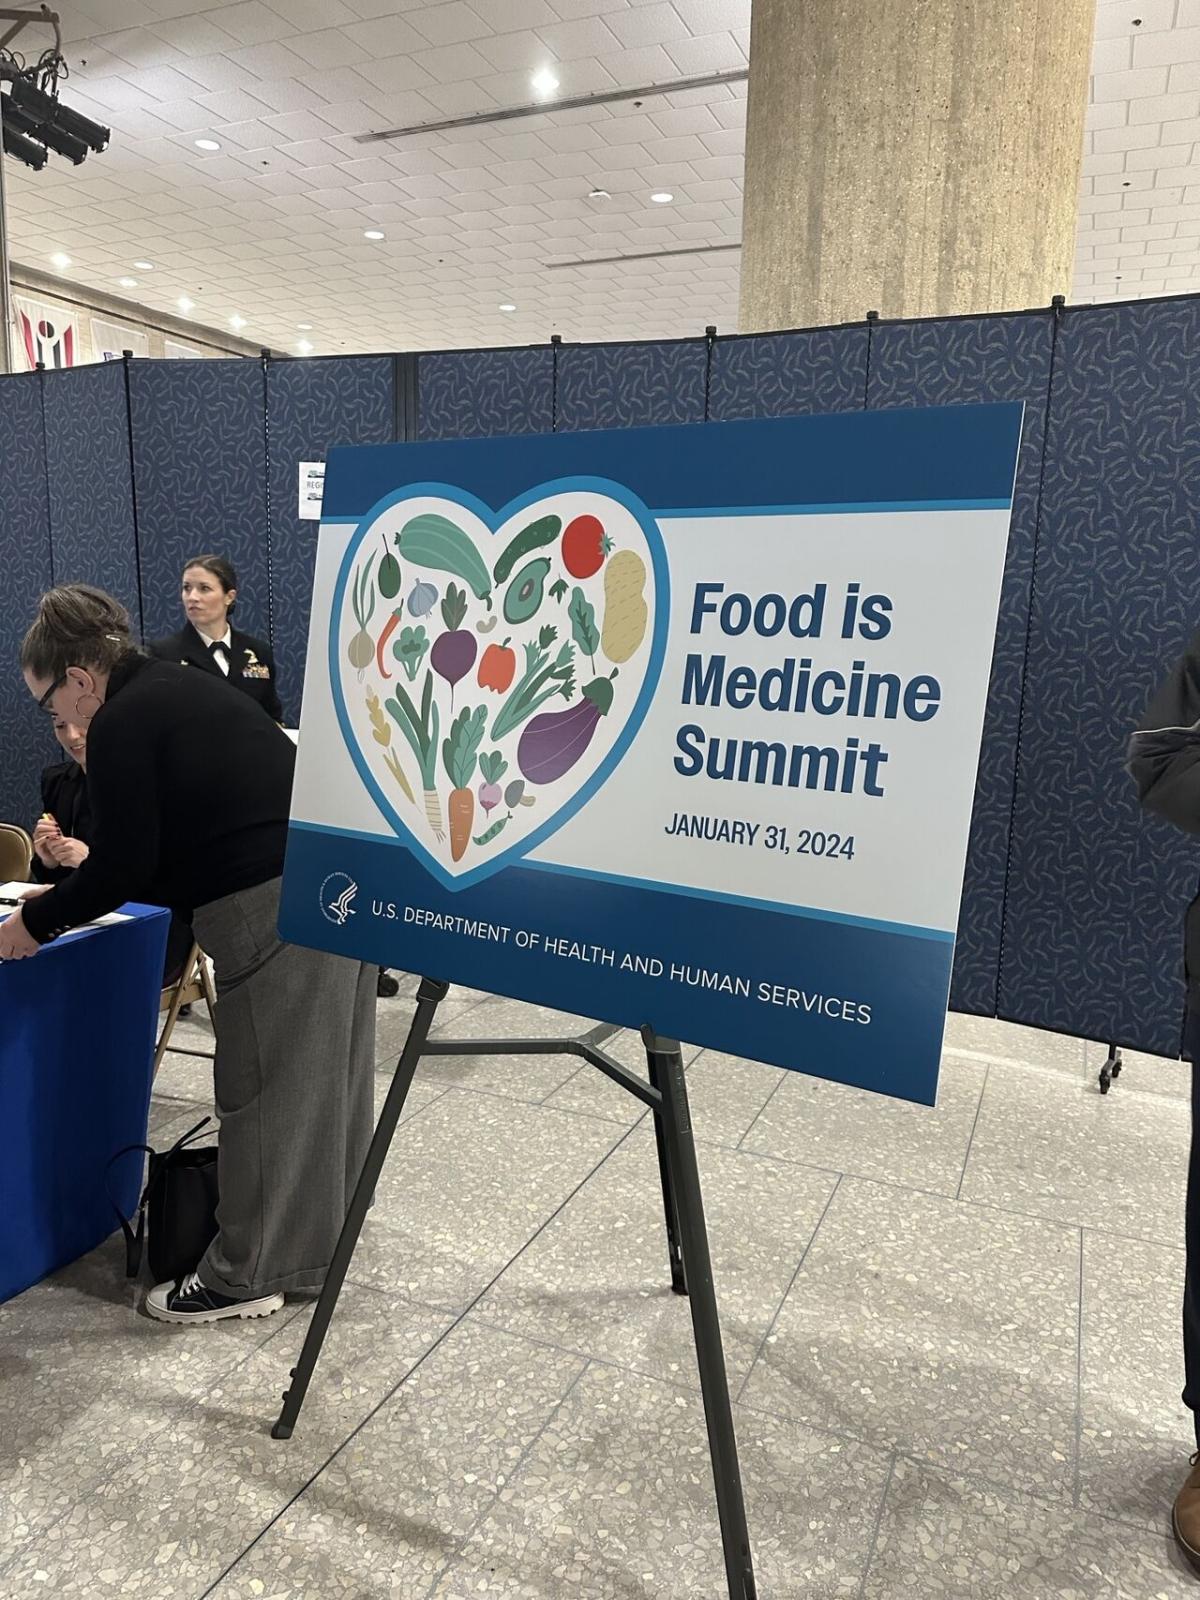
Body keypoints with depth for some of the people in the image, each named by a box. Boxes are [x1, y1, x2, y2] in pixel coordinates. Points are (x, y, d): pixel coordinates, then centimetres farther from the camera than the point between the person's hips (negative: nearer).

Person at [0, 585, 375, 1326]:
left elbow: (126, 866, -8)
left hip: (278, 905, -10)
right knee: (324, 1072, 19)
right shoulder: (182, 687, 20)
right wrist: (84, 873, 32)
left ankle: (246, 1277, 19)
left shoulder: (121, 725, -8)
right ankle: (318, 1237, 36)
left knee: (264, 1088, 3)